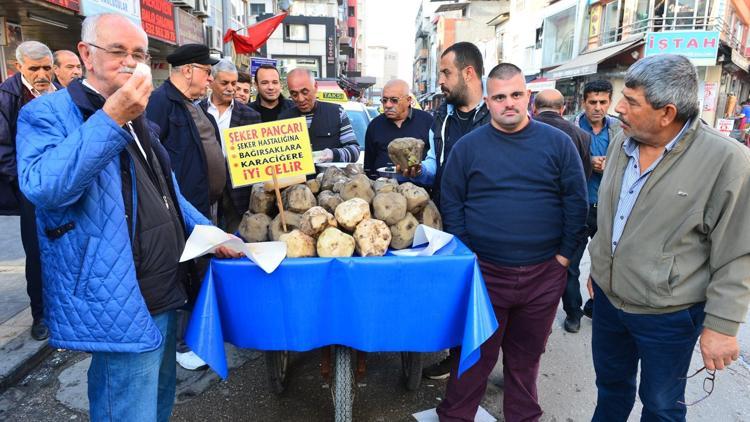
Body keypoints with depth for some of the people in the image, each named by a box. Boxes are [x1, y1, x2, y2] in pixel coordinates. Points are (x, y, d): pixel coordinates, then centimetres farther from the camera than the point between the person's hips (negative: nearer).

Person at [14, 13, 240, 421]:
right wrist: (110, 118, -28)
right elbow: (42, 187, -28)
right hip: (122, 308, -8)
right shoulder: (47, 114, -8)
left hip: (163, 295, 8)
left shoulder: (136, 120, 17)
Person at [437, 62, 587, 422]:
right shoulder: (466, 147, 0)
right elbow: (451, 205, 0)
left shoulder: (558, 142, 1)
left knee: (527, 356, 18)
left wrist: (564, 254, -3)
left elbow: (576, 200, 2)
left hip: (544, 274, 1)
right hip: (484, 272, -1)